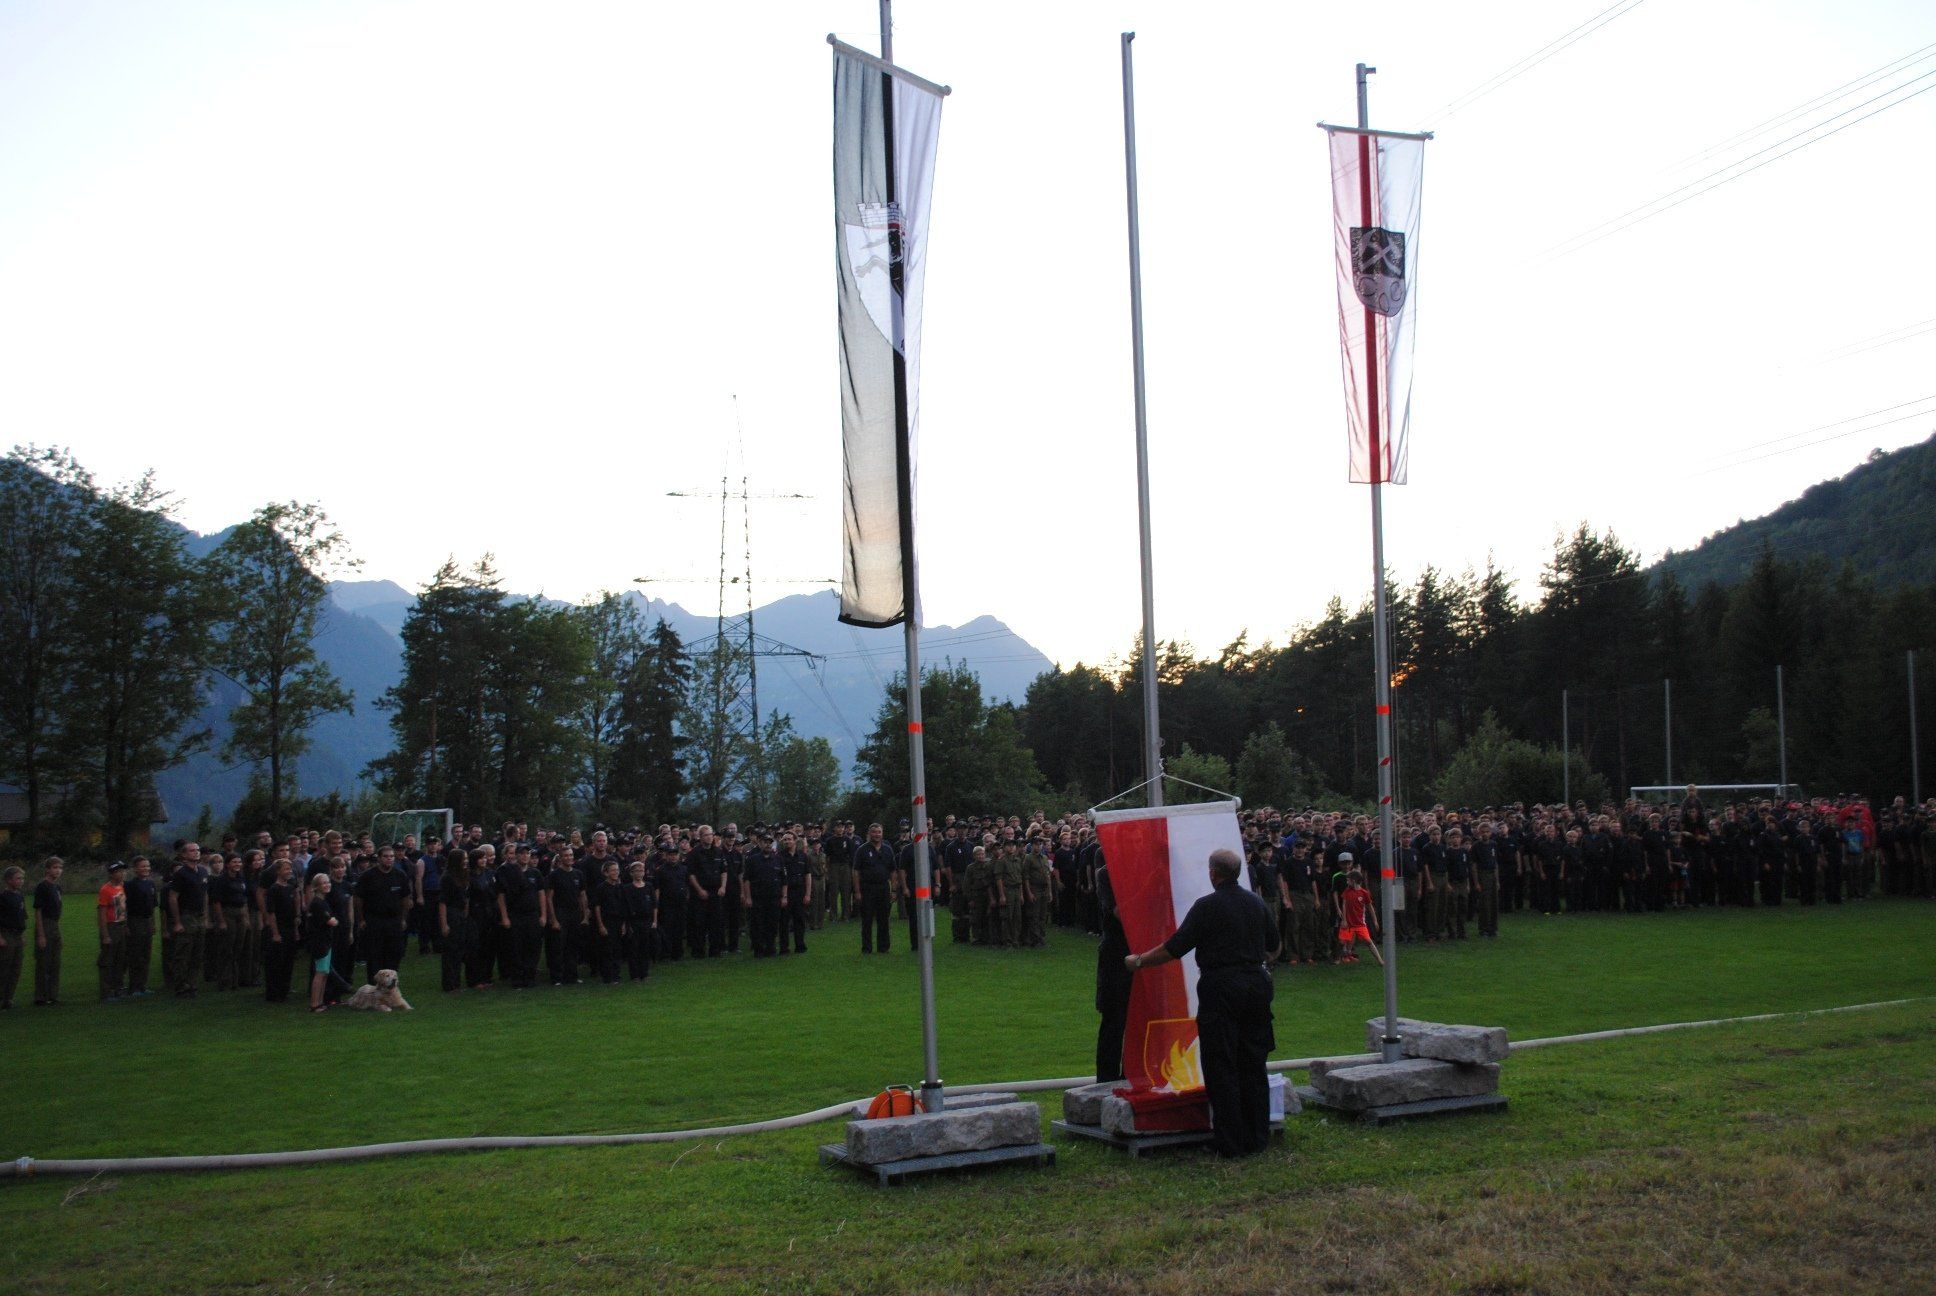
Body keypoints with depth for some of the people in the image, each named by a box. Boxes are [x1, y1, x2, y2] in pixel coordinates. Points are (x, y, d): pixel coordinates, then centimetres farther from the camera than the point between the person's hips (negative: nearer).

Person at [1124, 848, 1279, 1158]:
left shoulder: (1207, 906, -11)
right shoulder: (1258, 904, 8)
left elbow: (1174, 948, -11)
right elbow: (1273, 946, 22)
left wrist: (1138, 961, 2)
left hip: (1220, 988, -6)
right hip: (1256, 984, 6)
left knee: (1221, 1066, 1)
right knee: (1253, 1063, 13)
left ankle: (1231, 1142, 2)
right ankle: (1257, 1137, 17)